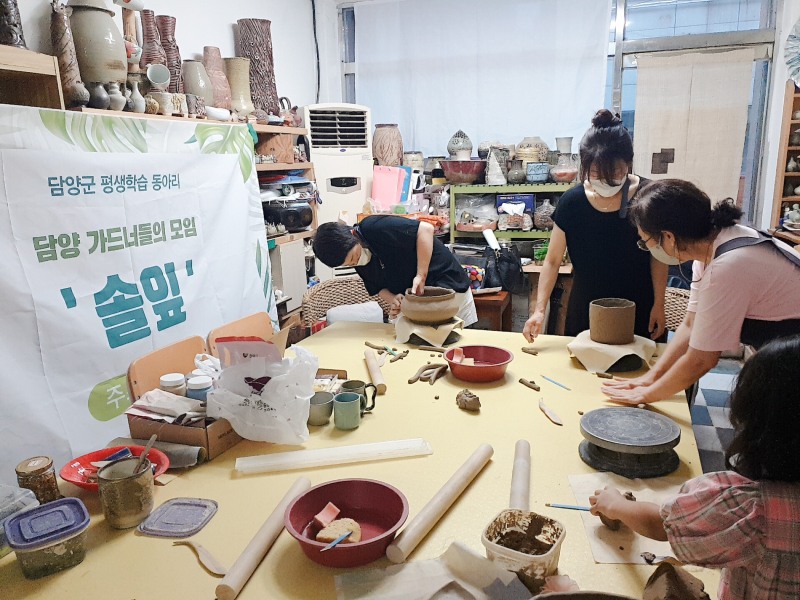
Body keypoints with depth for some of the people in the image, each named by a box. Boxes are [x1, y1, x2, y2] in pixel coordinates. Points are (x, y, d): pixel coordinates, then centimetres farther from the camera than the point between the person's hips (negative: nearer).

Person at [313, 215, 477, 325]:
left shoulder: (375, 228, -27)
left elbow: (425, 229, -30)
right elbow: (379, 288, 7)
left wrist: (421, 276, -30)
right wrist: (393, 299, -16)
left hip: (447, 283, -7)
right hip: (413, 301, 7)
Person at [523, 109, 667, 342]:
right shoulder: (572, 202, -12)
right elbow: (552, 260, -6)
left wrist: (658, 305, -2)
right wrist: (539, 309, -15)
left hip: (636, 309, 0)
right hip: (585, 309, 0)